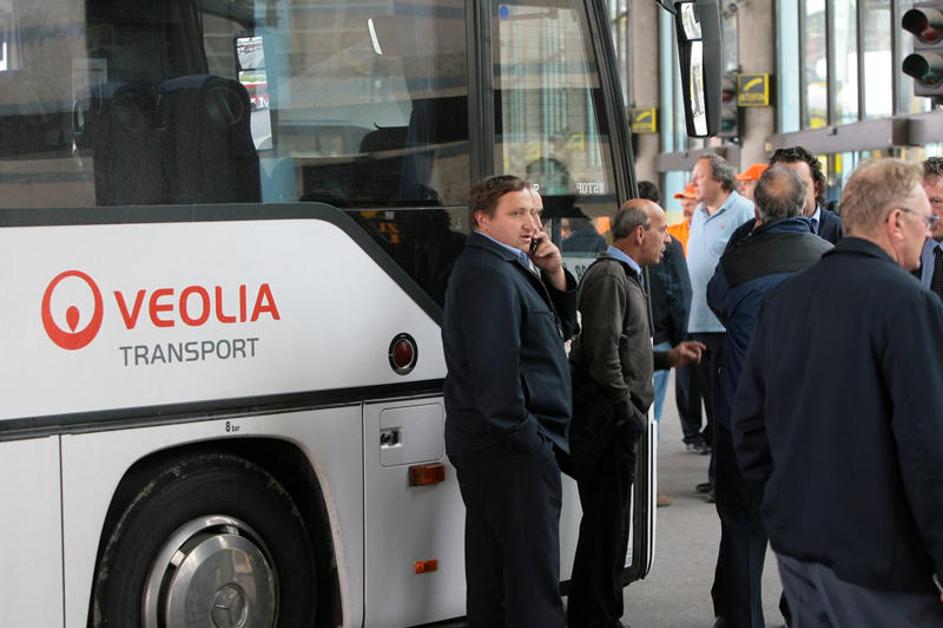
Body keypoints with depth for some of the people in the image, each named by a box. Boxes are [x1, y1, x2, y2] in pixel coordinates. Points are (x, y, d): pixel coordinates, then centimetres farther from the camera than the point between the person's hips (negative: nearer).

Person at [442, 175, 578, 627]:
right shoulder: (490, 276, -15)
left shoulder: (510, 268, 17)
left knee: (492, 569, 15)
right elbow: (496, 371, -24)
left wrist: (555, 278, 4)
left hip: (485, 447, 11)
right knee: (534, 575, -10)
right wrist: (528, 438, -18)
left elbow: (561, 331, 20)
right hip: (514, 452, -11)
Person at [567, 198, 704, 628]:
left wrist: (668, 357, 17)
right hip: (610, 422, -11)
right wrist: (626, 412, -17)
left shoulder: (625, 277, 21)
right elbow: (603, 355, -21)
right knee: (606, 523, -6)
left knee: (610, 522, 15)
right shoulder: (609, 277, -14)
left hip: (620, 421, 11)